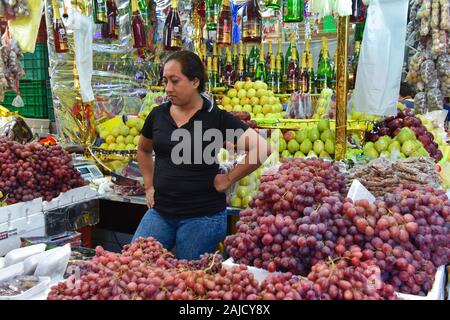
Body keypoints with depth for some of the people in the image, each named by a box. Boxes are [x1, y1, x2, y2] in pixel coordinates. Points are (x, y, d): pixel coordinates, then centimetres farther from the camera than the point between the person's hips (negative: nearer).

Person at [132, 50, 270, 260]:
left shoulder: (217, 118, -10)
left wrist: (228, 179, -13)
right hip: (160, 212, 5)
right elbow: (143, 150, 24)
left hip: (203, 216, -4)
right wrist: (149, 186, 13)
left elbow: (262, 149, -17)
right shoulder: (158, 115, 4)